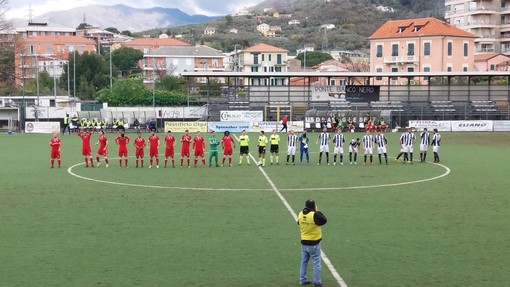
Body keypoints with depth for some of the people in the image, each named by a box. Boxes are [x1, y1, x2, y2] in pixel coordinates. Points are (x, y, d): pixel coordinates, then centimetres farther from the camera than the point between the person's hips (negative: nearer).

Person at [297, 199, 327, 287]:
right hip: (314, 243, -6)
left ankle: (303, 280, 24)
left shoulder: (300, 214, -3)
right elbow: (324, 220, -9)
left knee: (304, 262, 17)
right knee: (316, 263, 4)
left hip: (304, 243, 6)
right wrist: (317, 211, -2)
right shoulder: (315, 215, -21)